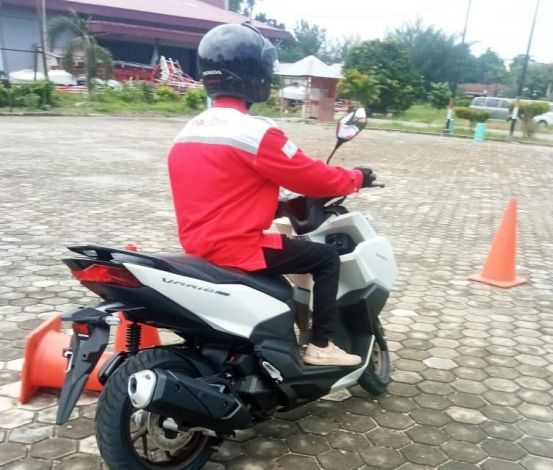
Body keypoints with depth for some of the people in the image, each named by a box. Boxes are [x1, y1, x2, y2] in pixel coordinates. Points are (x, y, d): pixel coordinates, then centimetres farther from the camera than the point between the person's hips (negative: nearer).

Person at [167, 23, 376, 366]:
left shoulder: (186, 134, 9)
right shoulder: (256, 133, -18)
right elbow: (312, 176, -11)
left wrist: (278, 203, 24)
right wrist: (356, 179, 8)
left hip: (198, 248, 9)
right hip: (237, 250, -9)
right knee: (327, 258, 3)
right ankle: (321, 346, 8)